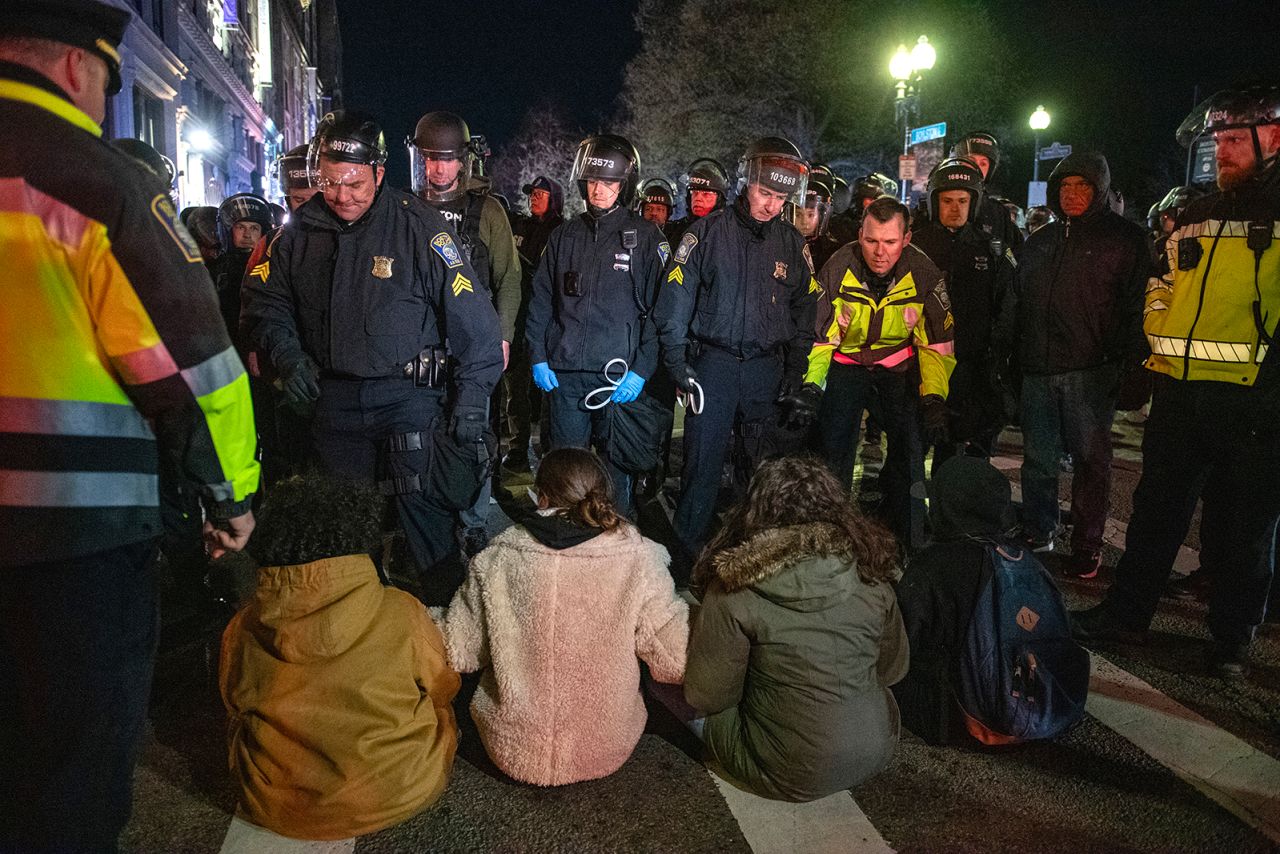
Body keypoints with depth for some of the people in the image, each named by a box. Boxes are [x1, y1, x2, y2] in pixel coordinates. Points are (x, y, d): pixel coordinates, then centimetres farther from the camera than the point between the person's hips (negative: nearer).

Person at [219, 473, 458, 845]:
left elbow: (234, 707, 6)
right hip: (396, 798, -1)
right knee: (439, 710, 24)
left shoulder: (242, 630, -14)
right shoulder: (403, 616, -20)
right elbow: (442, 688, -2)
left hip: (278, 808, 2)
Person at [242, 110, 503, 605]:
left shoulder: (417, 224, -9)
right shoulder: (300, 230, 4)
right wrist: (285, 352, -5)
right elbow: (263, 299, 15)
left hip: (406, 393, -4)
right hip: (332, 397, 5)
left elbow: (470, 314, -9)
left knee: (422, 506, -8)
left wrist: (471, 398, -12)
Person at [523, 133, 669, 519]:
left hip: (619, 377, -3)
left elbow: (660, 310, -4)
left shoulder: (645, 238, 1)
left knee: (619, 468, 5)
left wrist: (642, 370, -10)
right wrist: (538, 357, 5)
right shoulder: (565, 236, 12)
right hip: (564, 375, 3)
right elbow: (541, 302, 14)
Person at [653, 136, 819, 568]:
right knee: (703, 462, -2)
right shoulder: (709, 232, -2)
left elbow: (804, 307, 15)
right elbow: (676, 297, -4)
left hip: (767, 368, 3)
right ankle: (689, 553, 11)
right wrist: (676, 358, -9)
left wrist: (796, 367, 7)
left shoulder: (791, 242, 9)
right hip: (713, 362, -3)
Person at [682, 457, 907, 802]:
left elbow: (706, 697, -11)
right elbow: (893, 669, 7)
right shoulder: (870, 574, -7)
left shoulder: (736, 590, -18)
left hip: (789, 775, -4)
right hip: (877, 753, 5)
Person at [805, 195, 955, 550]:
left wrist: (934, 399, -18)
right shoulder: (838, 269, -20)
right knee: (833, 453, -7)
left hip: (899, 366, 1)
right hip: (846, 364, 0)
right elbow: (818, 335, -13)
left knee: (910, 451, -7)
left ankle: (909, 543, 10)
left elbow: (938, 343, -9)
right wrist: (811, 385, -27)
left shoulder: (923, 273, -18)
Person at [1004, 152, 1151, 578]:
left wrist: (1130, 363, -12)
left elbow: (1136, 305, -5)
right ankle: (1037, 535, 24)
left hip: (1090, 372, -4)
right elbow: (1017, 303, 22)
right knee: (1037, 459, 10)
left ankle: (1087, 547, 13)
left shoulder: (1124, 238, 1)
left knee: (1090, 460, 4)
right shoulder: (1040, 241, 17)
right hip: (1037, 371, 5)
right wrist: (1011, 357, 15)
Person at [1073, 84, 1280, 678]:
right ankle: (1127, 612, 25)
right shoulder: (1196, 217, 16)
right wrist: (1163, 335, 9)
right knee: (1157, 507, 13)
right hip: (1179, 389, 5)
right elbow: (1162, 284, 25)